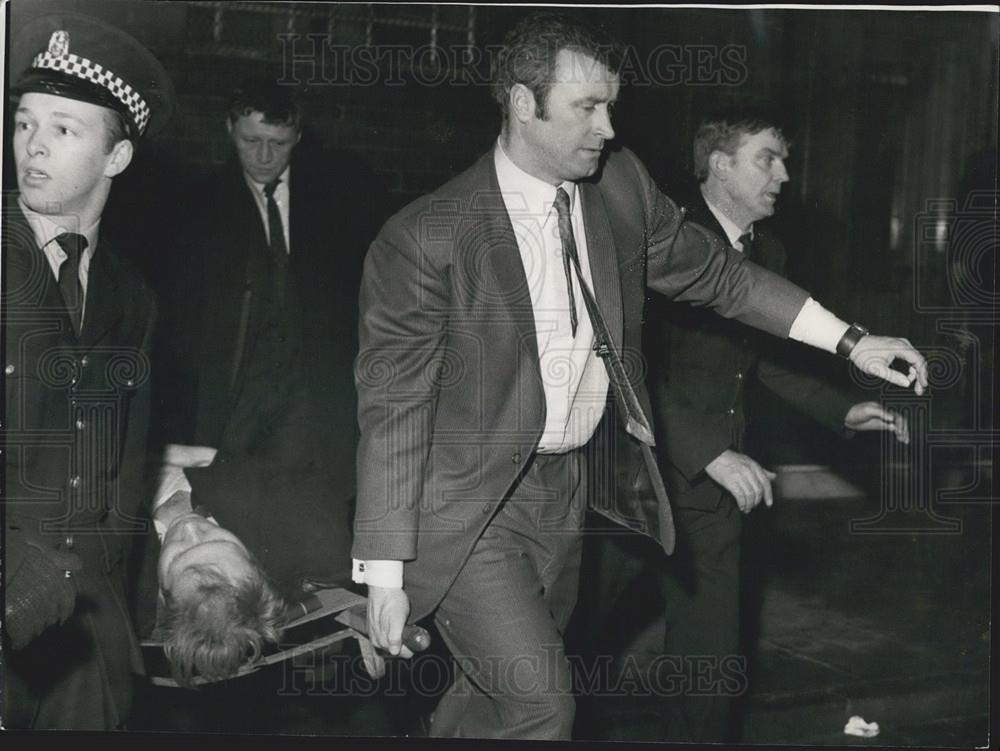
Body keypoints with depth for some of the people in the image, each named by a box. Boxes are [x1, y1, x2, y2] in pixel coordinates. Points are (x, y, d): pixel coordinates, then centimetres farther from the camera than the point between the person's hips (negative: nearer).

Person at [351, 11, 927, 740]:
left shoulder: (621, 187, -3)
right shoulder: (425, 238, -20)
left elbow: (713, 270, 11)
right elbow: (392, 407, -15)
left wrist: (850, 341, 6)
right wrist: (384, 574, -15)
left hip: (570, 487, 6)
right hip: (468, 507, -6)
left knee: (501, 691, 17)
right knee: (540, 704, -13)